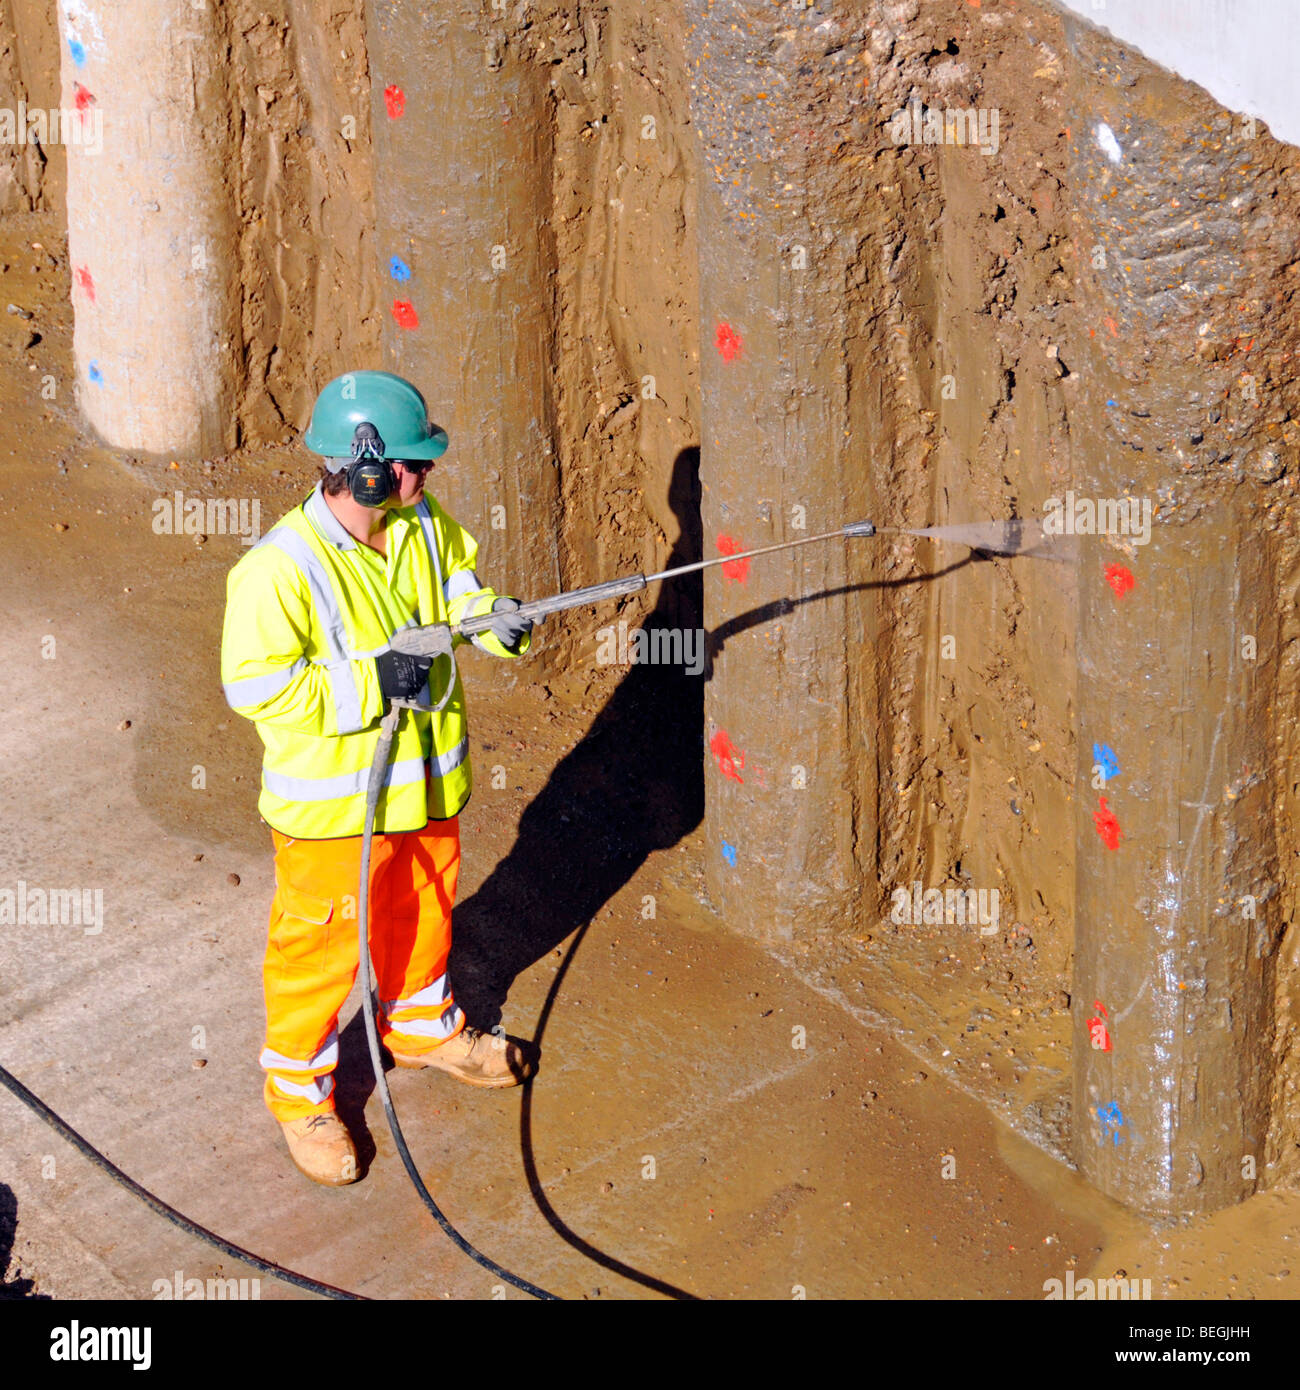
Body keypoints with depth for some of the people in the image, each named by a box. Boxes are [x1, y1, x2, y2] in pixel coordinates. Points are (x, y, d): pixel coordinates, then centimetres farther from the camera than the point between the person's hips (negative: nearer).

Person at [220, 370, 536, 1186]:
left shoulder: (427, 528, -6)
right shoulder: (280, 570, -28)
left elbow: (458, 589, 12)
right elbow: (253, 686, -26)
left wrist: (493, 619, -11)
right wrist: (373, 682, -30)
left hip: (428, 781, 7)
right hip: (331, 804, -7)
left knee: (425, 911, 27)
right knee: (322, 944, 10)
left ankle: (424, 1027, 53)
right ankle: (299, 1086, 31)